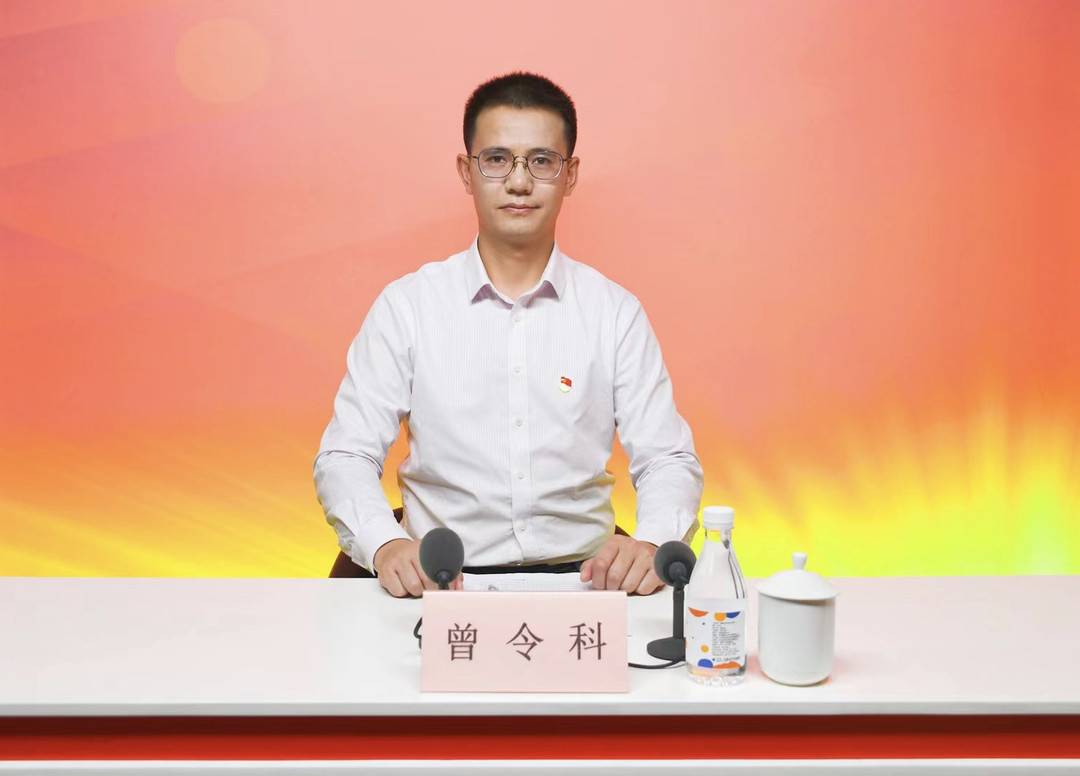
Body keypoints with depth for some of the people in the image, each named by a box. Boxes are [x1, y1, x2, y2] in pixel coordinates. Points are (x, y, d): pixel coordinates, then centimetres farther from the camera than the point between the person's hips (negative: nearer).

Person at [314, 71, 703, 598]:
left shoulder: (615, 311, 6)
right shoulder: (406, 305, 3)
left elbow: (668, 460, 5)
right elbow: (345, 456, 2)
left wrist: (652, 543, -17)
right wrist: (386, 545, -18)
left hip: (581, 576, 0)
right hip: (440, 580, 0)